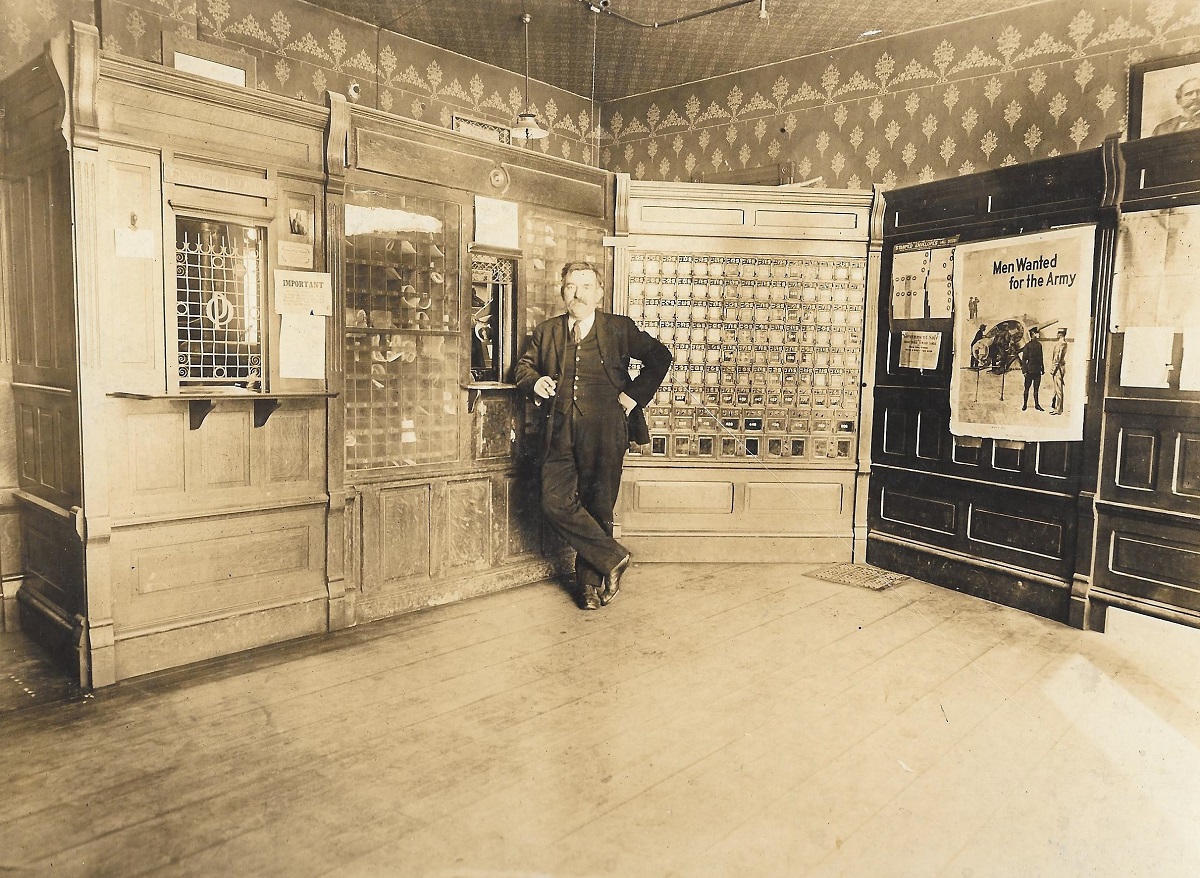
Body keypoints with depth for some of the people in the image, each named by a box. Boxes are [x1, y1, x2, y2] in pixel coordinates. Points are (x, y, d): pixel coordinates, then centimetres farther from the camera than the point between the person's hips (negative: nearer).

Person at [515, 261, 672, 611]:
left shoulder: (619, 328, 8)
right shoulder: (546, 331, 15)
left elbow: (660, 356, 10)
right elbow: (523, 366, 24)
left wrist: (634, 395, 0)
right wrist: (534, 383, 1)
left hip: (604, 432, -2)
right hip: (560, 432, 3)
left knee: (598, 507, 3)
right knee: (555, 502, -10)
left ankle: (590, 581, 21)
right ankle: (612, 557, 7)